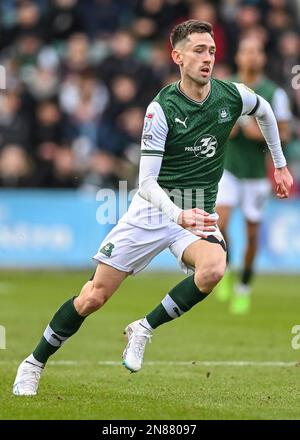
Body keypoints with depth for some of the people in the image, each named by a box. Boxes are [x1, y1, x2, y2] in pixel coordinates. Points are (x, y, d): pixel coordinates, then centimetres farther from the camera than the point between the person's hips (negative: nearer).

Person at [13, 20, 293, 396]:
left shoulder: (232, 96, -6)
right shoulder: (161, 109, -16)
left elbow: (264, 110, 21)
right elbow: (147, 182, -19)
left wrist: (280, 164, 24)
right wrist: (179, 215, -37)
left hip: (199, 212, 2)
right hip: (154, 207, -2)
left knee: (213, 268, -33)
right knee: (95, 296, -4)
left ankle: (144, 329, -12)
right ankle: (34, 363, 15)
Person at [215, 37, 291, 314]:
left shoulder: (274, 93, -3)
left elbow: (284, 134, 0)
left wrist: (262, 133, -19)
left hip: (256, 171, 0)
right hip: (227, 166, 0)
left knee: (252, 234, 5)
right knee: (220, 222, -17)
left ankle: (245, 287, 24)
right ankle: (226, 271, 9)